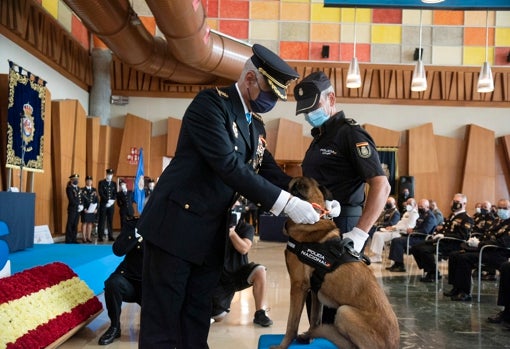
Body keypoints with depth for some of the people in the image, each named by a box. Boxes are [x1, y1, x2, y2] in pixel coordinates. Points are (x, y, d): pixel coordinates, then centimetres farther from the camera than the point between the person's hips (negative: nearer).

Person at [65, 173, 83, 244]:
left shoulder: (78, 188, 17)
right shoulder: (69, 188, -7)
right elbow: (71, 199, -15)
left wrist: (81, 205, -1)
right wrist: (78, 205, -16)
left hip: (78, 209, 7)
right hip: (72, 209, -7)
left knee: (75, 225, 8)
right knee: (70, 224, -3)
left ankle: (74, 239, 13)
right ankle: (68, 240, 2)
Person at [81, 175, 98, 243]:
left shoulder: (94, 190, 12)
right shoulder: (82, 190, -1)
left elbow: (96, 200, 10)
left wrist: (96, 209, 0)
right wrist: (84, 209, -15)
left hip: (92, 210, 4)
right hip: (85, 210, -4)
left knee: (90, 223, 7)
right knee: (84, 223, 0)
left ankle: (89, 237, 14)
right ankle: (84, 238, 5)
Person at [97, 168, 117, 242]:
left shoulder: (114, 183, 14)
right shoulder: (101, 182, 1)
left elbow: (115, 193, 9)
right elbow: (101, 193, -8)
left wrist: (112, 200, -9)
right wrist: (107, 200, -16)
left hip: (111, 205, 3)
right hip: (103, 204, -3)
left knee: (110, 221, 4)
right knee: (102, 221, -2)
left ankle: (110, 236, 7)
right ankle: (100, 237, 1)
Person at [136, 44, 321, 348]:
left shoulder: (256, 125, 11)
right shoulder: (211, 103, -15)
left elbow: (270, 171, 10)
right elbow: (228, 166, -26)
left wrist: (311, 198, -6)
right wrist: (286, 203, -27)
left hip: (213, 233, 8)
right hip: (177, 224, -8)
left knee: (198, 313, 16)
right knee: (163, 315, 3)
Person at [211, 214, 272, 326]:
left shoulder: (247, 228, -6)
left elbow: (244, 249, -22)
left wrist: (231, 232, -34)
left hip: (240, 272, 1)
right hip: (221, 275, -1)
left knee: (260, 271, -32)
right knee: (217, 317, -10)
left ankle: (260, 313, -16)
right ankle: (224, 303, 29)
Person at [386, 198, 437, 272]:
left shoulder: (430, 216, -14)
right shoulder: (422, 214, 18)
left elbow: (425, 231, -24)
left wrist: (412, 231, -13)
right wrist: (411, 229, 2)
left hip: (421, 239, -10)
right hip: (416, 236, 11)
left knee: (397, 241, -21)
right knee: (395, 240, 4)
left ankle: (400, 265, -15)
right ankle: (396, 263, 3)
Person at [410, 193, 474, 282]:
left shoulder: (467, 219, -5)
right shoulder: (452, 215, 23)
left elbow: (462, 236, -17)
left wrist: (444, 235, -22)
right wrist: (437, 233, 6)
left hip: (452, 244, -9)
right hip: (441, 240, 9)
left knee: (423, 250, -28)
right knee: (415, 248, -4)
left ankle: (434, 274, -11)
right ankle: (430, 271, 3)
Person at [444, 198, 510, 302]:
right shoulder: (496, 221, 20)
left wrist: (479, 244, -21)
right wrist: (476, 240, 0)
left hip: (497, 255, -9)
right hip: (483, 249, 9)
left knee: (463, 258, -28)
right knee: (454, 255, -1)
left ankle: (465, 293, -20)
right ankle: (456, 288, 2)